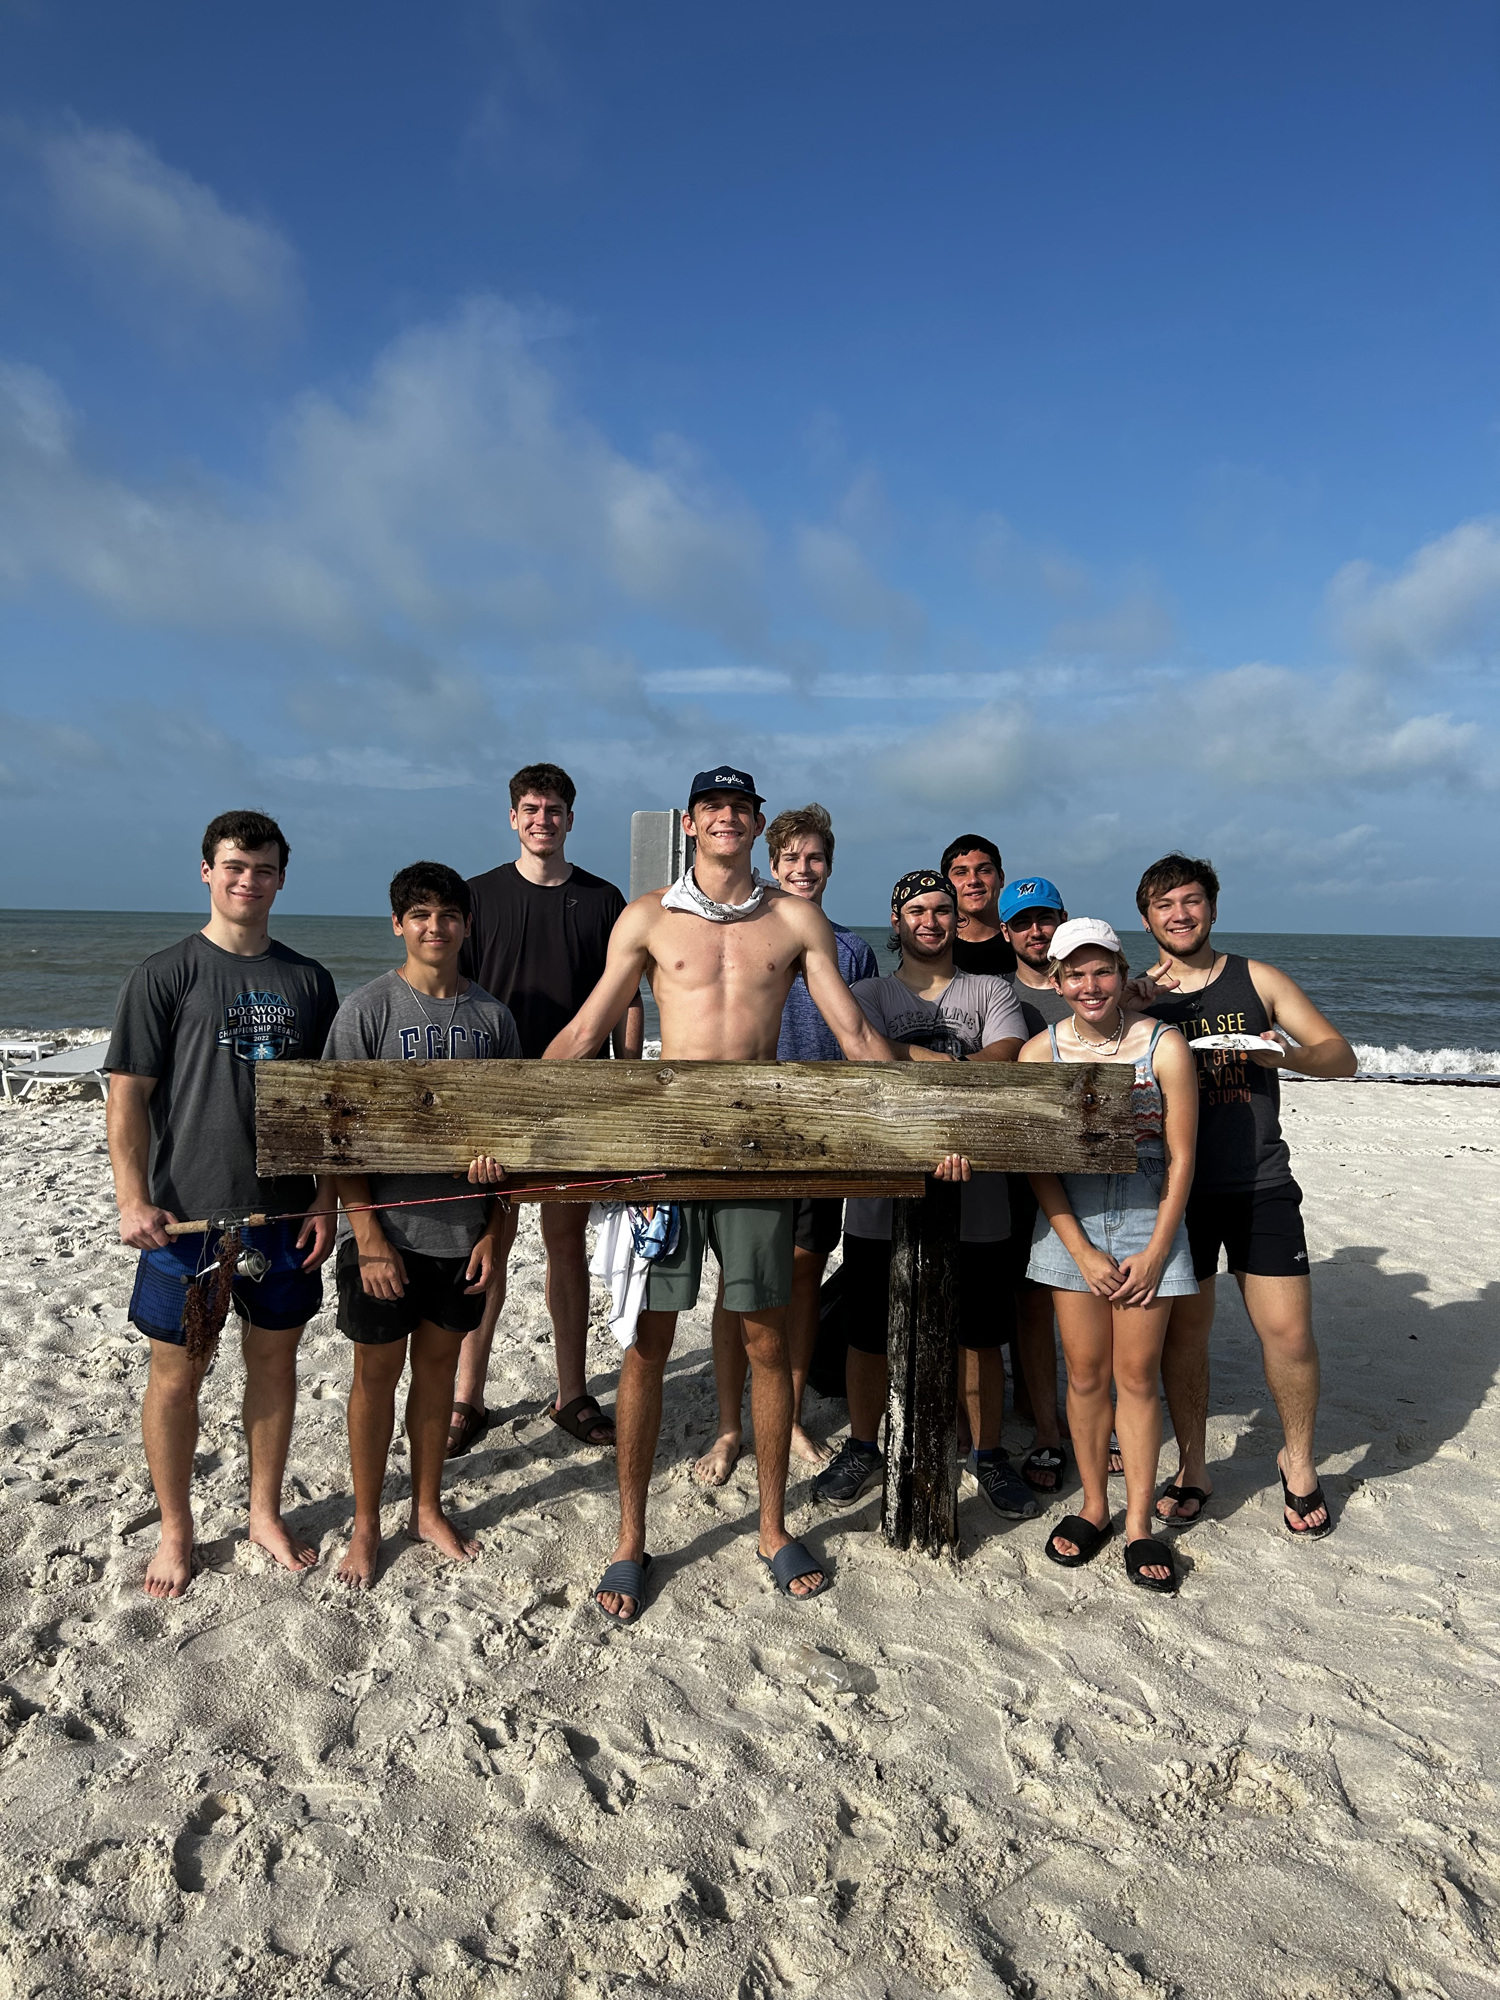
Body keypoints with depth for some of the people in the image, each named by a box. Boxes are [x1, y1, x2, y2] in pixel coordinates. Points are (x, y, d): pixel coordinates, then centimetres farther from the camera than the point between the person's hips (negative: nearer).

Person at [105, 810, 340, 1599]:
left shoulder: (308, 980, 6)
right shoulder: (165, 975, -4)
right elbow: (127, 1096, -6)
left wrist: (325, 1200, 3)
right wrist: (134, 1200, -15)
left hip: (285, 1215, 3)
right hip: (186, 1216, -3)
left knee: (275, 1361, 14)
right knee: (177, 1374, 8)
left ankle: (266, 1513, 32)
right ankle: (175, 1529, 28)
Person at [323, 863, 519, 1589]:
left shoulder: (492, 1015, 2)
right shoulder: (367, 1009, -8)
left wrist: (496, 1229, 3)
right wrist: (369, 1237, -13)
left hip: (463, 1229, 3)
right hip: (387, 1229, -3)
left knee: (439, 1363, 16)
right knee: (377, 1370, 10)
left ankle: (427, 1509, 33)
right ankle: (366, 1524, 28)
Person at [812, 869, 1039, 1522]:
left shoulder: (990, 992, 10)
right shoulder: (867, 995, 9)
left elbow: (1007, 1063, -8)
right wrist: (967, 1066, -14)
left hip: (972, 1199, 0)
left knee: (979, 1336, 10)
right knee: (869, 1334, 11)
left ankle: (987, 1455, 30)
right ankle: (863, 1450, 31)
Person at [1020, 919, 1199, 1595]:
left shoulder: (1164, 1046, -7)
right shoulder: (1040, 1052, -3)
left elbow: (1180, 1157, -4)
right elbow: (1037, 1164, -1)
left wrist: (1156, 1251, -7)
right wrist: (1082, 1252, -7)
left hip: (1147, 1217, -1)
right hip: (1069, 1222, 1)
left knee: (1138, 1374, 3)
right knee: (1085, 1372, 7)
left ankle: (1138, 1523, 17)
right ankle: (1093, 1506, 25)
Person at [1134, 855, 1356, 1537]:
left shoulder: (1256, 979, 5)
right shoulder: (1135, 995, 5)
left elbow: (1342, 1056, 4)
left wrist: (1289, 1054, -17)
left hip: (1260, 1185, 0)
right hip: (1178, 1189, 0)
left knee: (1288, 1330, -2)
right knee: (1183, 1331, 5)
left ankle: (1298, 1462, 22)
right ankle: (1191, 1469, 23)